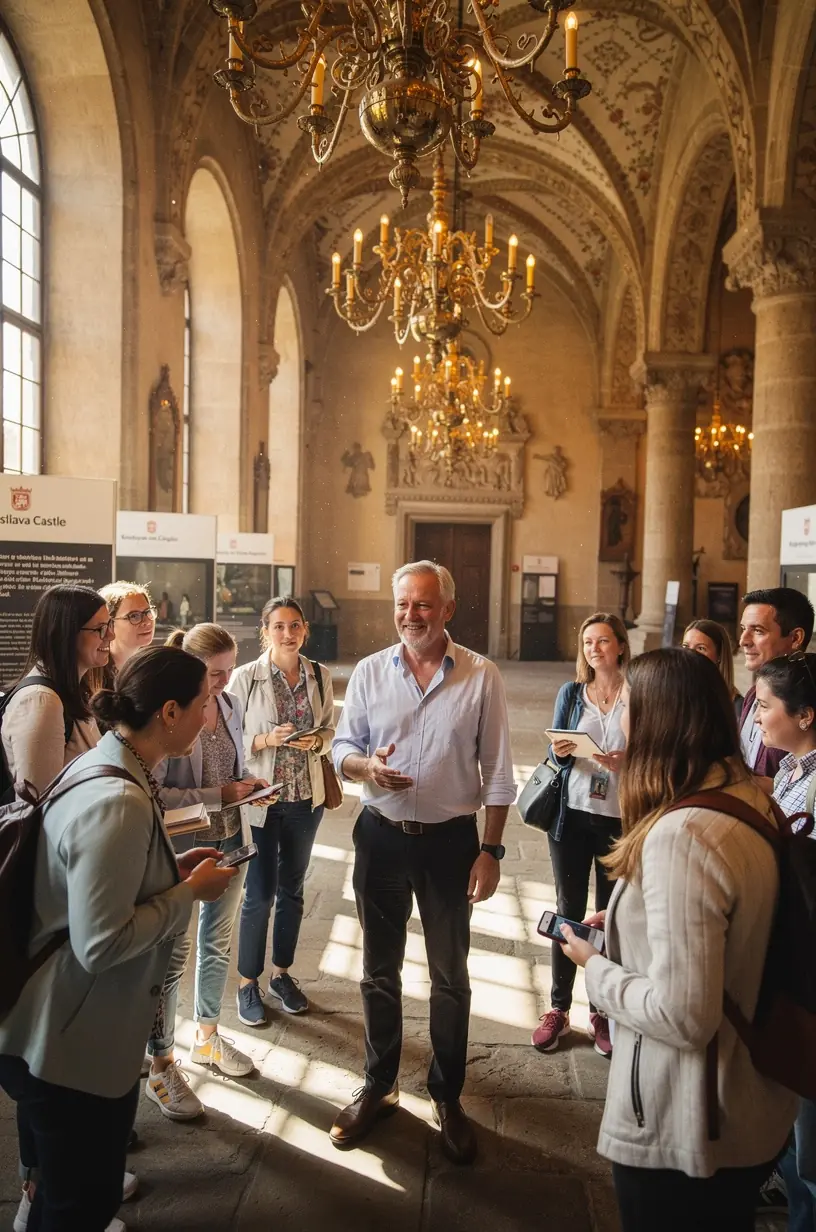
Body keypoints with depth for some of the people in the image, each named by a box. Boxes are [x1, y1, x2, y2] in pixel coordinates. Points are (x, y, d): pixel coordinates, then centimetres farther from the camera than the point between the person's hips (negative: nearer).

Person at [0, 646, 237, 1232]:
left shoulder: (103, 763, 2)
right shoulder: (118, 803, -30)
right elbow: (101, 943, -29)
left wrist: (175, 867, 4)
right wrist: (190, 892, -18)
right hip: (73, 1044, -9)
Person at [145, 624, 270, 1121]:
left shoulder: (231, 705, 4)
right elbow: (154, 791, -21)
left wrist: (249, 787, -3)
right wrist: (219, 796, -23)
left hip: (229, 841, 7)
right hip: (182, 847, -7)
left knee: (218, 943, 20)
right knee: (174, 955, 5)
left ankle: (207, 1036, 40)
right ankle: (161, 1068, 21)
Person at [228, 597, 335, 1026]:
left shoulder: (320, 676, 1)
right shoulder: (245, 677, -10)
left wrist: (316, 741, -11)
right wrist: (266, 740, -22)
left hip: (306, 798, 4)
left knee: (292, 890, 16)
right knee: (260, 894, 2)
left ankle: (282, 974, 34)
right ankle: (248, 982, 22)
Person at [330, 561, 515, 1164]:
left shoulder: (482, 676, -7)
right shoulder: (369, 672, -1)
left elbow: (498, 773, -3)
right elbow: (342, 748, 4)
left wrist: (490, 850, -6)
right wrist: (366, 766, -19)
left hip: (450, 841, -2)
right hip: (381, 837, 2)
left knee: (450, 976, 13)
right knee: (379, 972, 16)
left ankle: (447, 1097, 32)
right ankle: (378, 1088, 35)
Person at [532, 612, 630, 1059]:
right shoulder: (571, 693, 4)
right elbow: (556, 755, 8)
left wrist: (627, 763, -19)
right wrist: (559, 753, -14)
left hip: (620, 820, -1)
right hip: (573, 816, 2)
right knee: (568, 912, 8)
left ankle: (603, 1011, 23)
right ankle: (558, 1009, 19)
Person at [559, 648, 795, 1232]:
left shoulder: (680, 835, -31)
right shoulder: (755, 800, -4)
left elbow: (683, 1015, -29)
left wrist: (595, 966, -14)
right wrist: (632, 922, 8)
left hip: (687, 1134, -8)